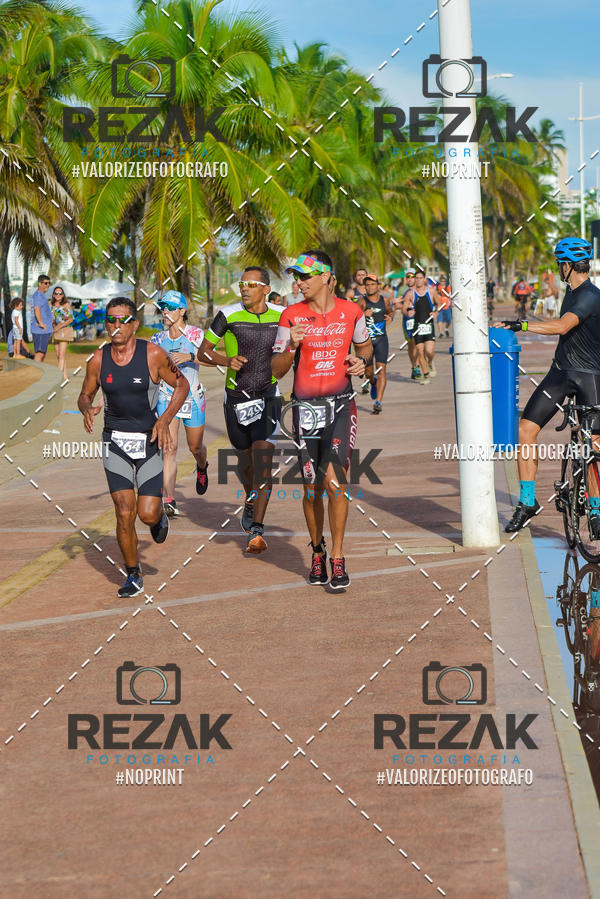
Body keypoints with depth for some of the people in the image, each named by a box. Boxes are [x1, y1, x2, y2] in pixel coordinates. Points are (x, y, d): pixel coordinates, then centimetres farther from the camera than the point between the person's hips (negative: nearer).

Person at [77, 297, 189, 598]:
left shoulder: (153, 354, -9)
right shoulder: (98, 360, -2)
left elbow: (182, 385, 2)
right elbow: (85, 395, 12)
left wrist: (165, 419, -11)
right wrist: (87, 409, -12)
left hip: (149, 441, -1)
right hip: (115, 443, 1)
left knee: (147, 514, -8)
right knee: (124, 513, -8)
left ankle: (159, 516, 32)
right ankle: (133, 576, 11)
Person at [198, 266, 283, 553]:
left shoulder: (280, 316, -4)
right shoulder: (228, 315, -10)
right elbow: (203, 352, -5)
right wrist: (227, 360, -22)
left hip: (268, 395, 0)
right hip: (236, 397, 0)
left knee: (263, 455, -16)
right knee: (245, 458, 14)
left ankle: (257, 530, -18)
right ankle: (250, 502, 48)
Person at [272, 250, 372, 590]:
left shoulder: (351, 311, 2)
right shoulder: (292, 316, -1)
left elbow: (365, 345, 21)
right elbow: (277, 370, 0)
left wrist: (362, 360, -2)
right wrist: (291, 345, -18)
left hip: (341, 406, -1)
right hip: (306, 408, 1)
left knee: (334, 479, -15)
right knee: (312, 488, 5)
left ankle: (339, 559, -7)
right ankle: (318, 552, 26)